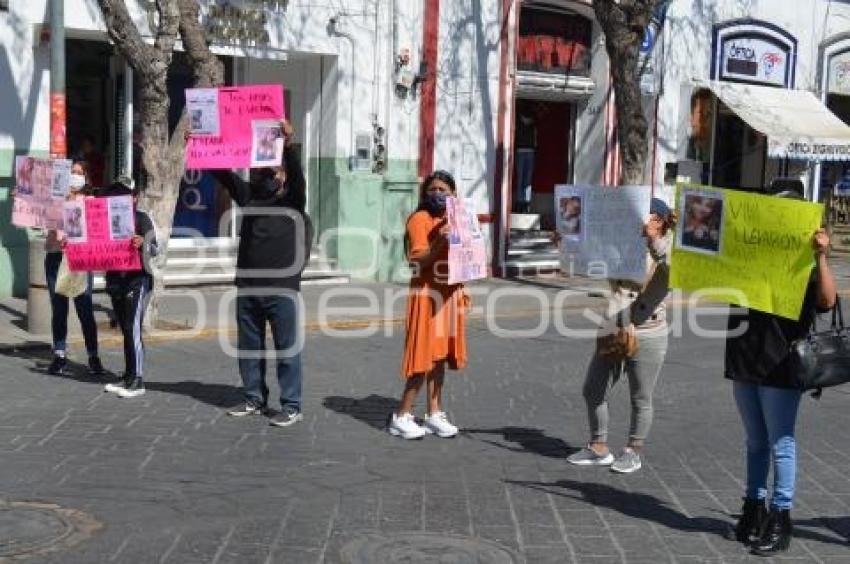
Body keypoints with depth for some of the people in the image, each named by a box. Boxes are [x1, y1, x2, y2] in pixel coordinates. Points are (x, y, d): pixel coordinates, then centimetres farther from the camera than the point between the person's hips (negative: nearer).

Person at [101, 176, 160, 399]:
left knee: (133, 328, -10)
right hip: (115, 279, 5)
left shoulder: (143, 218, -3)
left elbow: (156, 249, -6)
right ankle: (128, 376, 16)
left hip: (138, 278, -5)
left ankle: (137, 380, -7)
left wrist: (143, 242, -28)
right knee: (125, 330, 10)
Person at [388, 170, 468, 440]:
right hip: (427, 294, -6)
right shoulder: (420, 219, -8)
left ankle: (435, 414, 14)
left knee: (439, 356, 9)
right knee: (425, 357, -7)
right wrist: (439, 242, -30)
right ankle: (401, 417, 0)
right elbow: (418, 260, -16)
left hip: (450, 294, 7)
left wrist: (462, 291, 15)